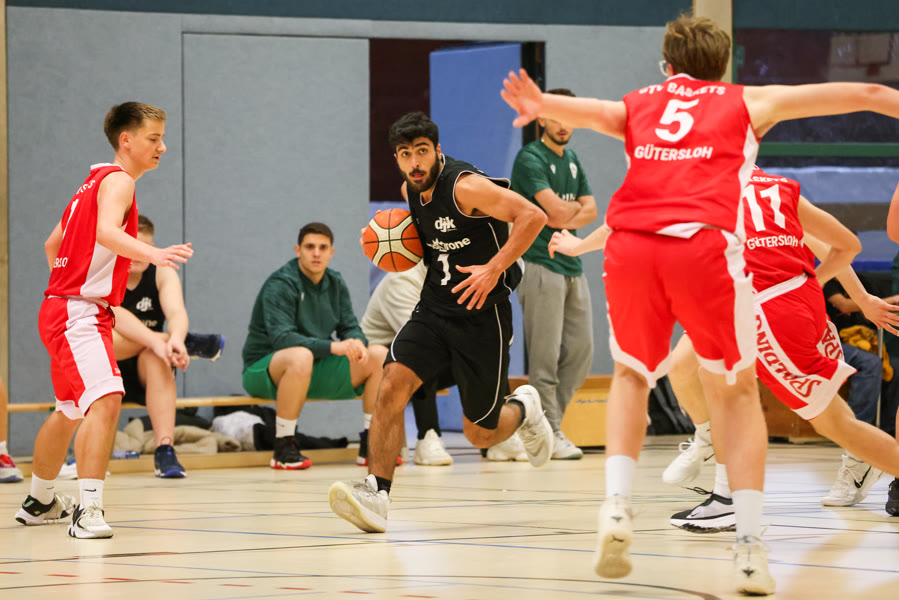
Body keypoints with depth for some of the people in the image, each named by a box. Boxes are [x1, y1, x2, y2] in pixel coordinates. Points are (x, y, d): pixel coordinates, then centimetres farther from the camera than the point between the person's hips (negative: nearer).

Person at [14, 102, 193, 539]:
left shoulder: (95, 182, 18)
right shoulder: (118, 181, -12)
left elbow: (52, 244, 27)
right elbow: (106, 231, -33)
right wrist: (155, 254, -47)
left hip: (64, 307, 11)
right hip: (79, 312, -11)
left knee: (70, 411, 25)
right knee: (106, 399, -26)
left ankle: (39, 502, 43)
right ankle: (88, 510, -35)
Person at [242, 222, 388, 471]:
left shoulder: (335, 284, 7)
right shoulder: (281, 284, -16)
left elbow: (349, 327, 7)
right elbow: (281, 337, -27)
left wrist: (358, 343, -19)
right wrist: (332, 347, -37)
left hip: (316, 369, 7)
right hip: (265, 368, -7)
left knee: (380, 355, -8)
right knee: (300, 356, -42)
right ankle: (283, 449, -32)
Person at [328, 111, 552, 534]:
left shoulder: (466, 187, -19)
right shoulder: (410, 191, 4)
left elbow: (533, 216, -26)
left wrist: (494, 269, -31)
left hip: (482, 315, -6)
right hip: (434, 308, 6)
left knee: (479, 433, 4)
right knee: (392, 386, -20)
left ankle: (523, 409, 38)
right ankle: (376, 493, -21)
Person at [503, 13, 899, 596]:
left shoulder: (637, 105, 28)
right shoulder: (748, 103, 26)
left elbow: (589, 109, 5)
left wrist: (542, 105, -14)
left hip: (631, 245, 2)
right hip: (705, 243, -2)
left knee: (632, 376, 25)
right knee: (736, 391, 17)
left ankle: (617, 506, 3)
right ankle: (750, 544, 3)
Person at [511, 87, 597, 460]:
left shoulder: (571, 160, 18)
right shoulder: (530, 159, -8)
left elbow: (591, 210, 11)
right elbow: (556, 209, -18)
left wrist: (566, 218, -9)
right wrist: (575, 207, 3)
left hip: (572, 265, 8)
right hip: (540, 265, -8)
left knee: (581, 351, 7)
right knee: (545, 355, -8)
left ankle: (542, 421, 16)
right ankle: (550, 433, -5)